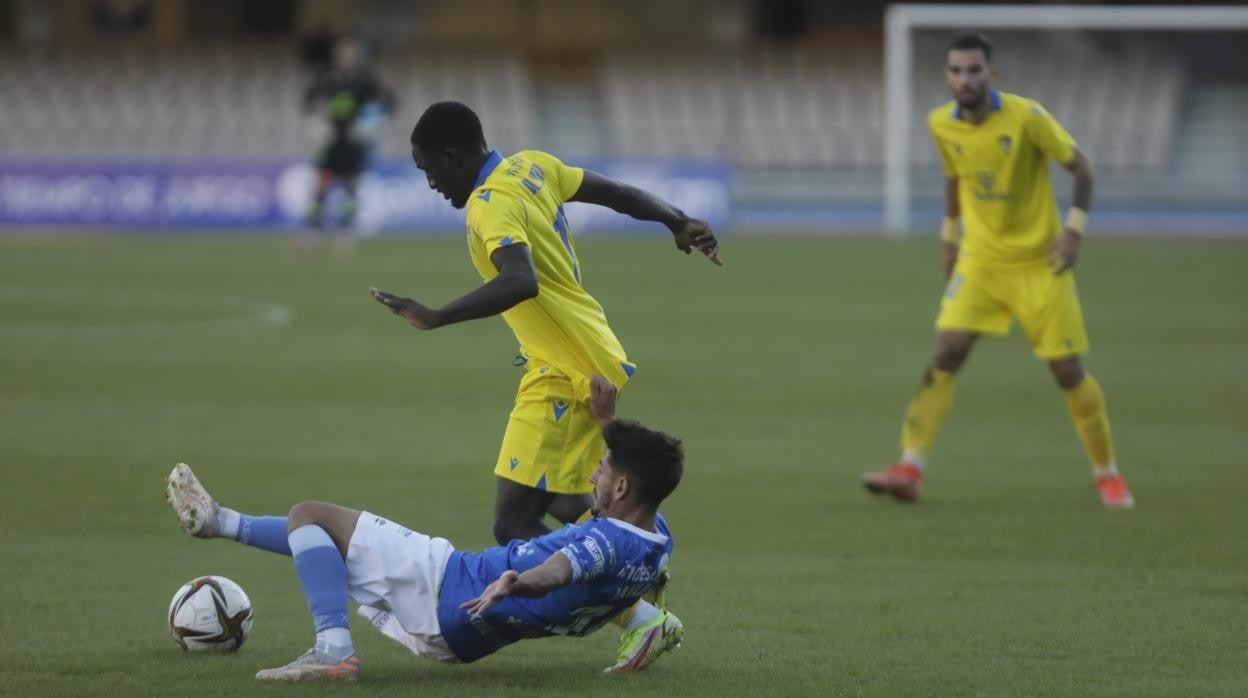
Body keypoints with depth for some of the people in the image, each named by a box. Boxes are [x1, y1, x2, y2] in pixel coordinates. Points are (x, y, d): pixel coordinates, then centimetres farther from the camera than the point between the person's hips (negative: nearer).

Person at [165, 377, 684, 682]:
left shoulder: (605, 541, -29)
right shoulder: (657, 538, -2)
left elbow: (556, 571, -52)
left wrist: (515, 582, -70)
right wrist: (608, 422, 20)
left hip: (446, 590, -9)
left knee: (312, 516, -3)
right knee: (330, 534, 29)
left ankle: (333, 648, -7)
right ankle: (219, 523, 46)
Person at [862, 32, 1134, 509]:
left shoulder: (1026, 117, -17)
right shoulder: (941, 125, -4)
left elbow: (1080, 166, -7)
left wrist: (1075, 227, -17)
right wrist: (950, 235, 19)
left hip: (1039, 262, -3)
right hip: (979, 261, 3)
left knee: (1068, 370, -1)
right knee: (945, 355, -13)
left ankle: (1107, 474, 16)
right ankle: (910, 468, -15)